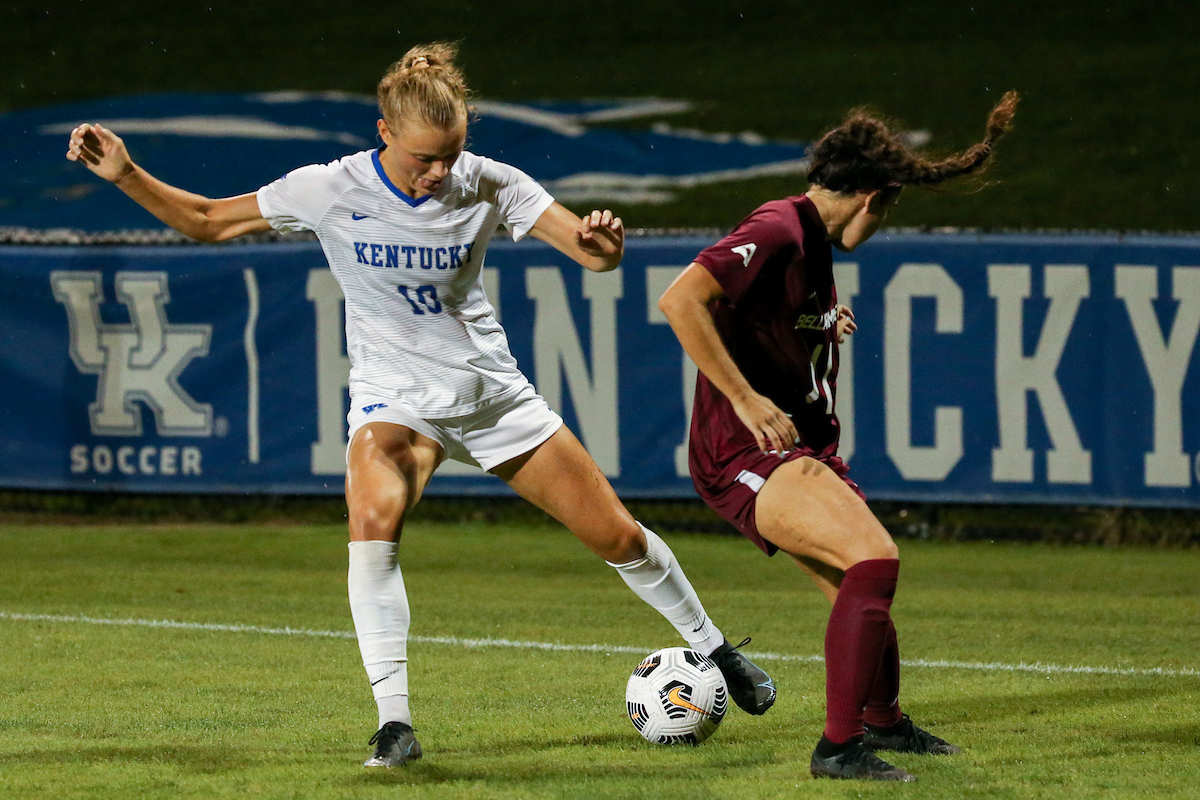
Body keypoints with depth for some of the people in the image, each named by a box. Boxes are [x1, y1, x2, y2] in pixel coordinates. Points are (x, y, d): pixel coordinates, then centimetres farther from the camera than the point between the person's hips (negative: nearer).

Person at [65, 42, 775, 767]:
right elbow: (207, 221, -3)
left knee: (618, 536, 4)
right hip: (396, 399, -2)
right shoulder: (331, 191, -13)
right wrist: (126, 175, -16)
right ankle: (394, 719, -31)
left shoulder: (487, 185, -11)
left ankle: (713, 649, 33)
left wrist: (605, 241, -39)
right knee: (374, 517, -35)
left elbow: (596, 256, -15)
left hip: (493, 392, 2)